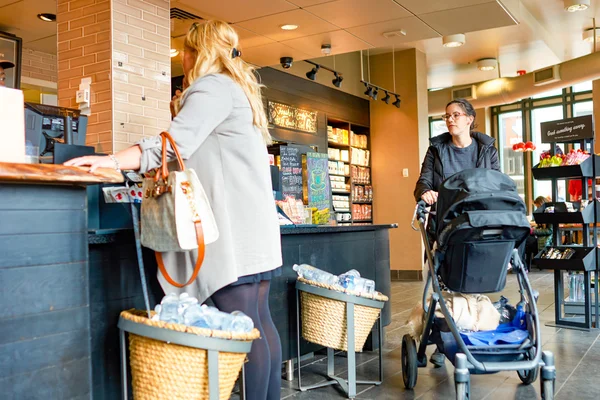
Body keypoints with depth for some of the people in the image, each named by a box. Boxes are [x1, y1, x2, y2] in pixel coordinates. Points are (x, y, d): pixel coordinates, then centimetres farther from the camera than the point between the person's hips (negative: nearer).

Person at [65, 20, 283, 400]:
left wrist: (114, 161, -24)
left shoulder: (213, 86, -4)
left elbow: (177, 139, -19)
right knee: (260, 319, 10)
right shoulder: (239, 89, 26)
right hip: (253, 222, 10)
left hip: (233, 224, -10)